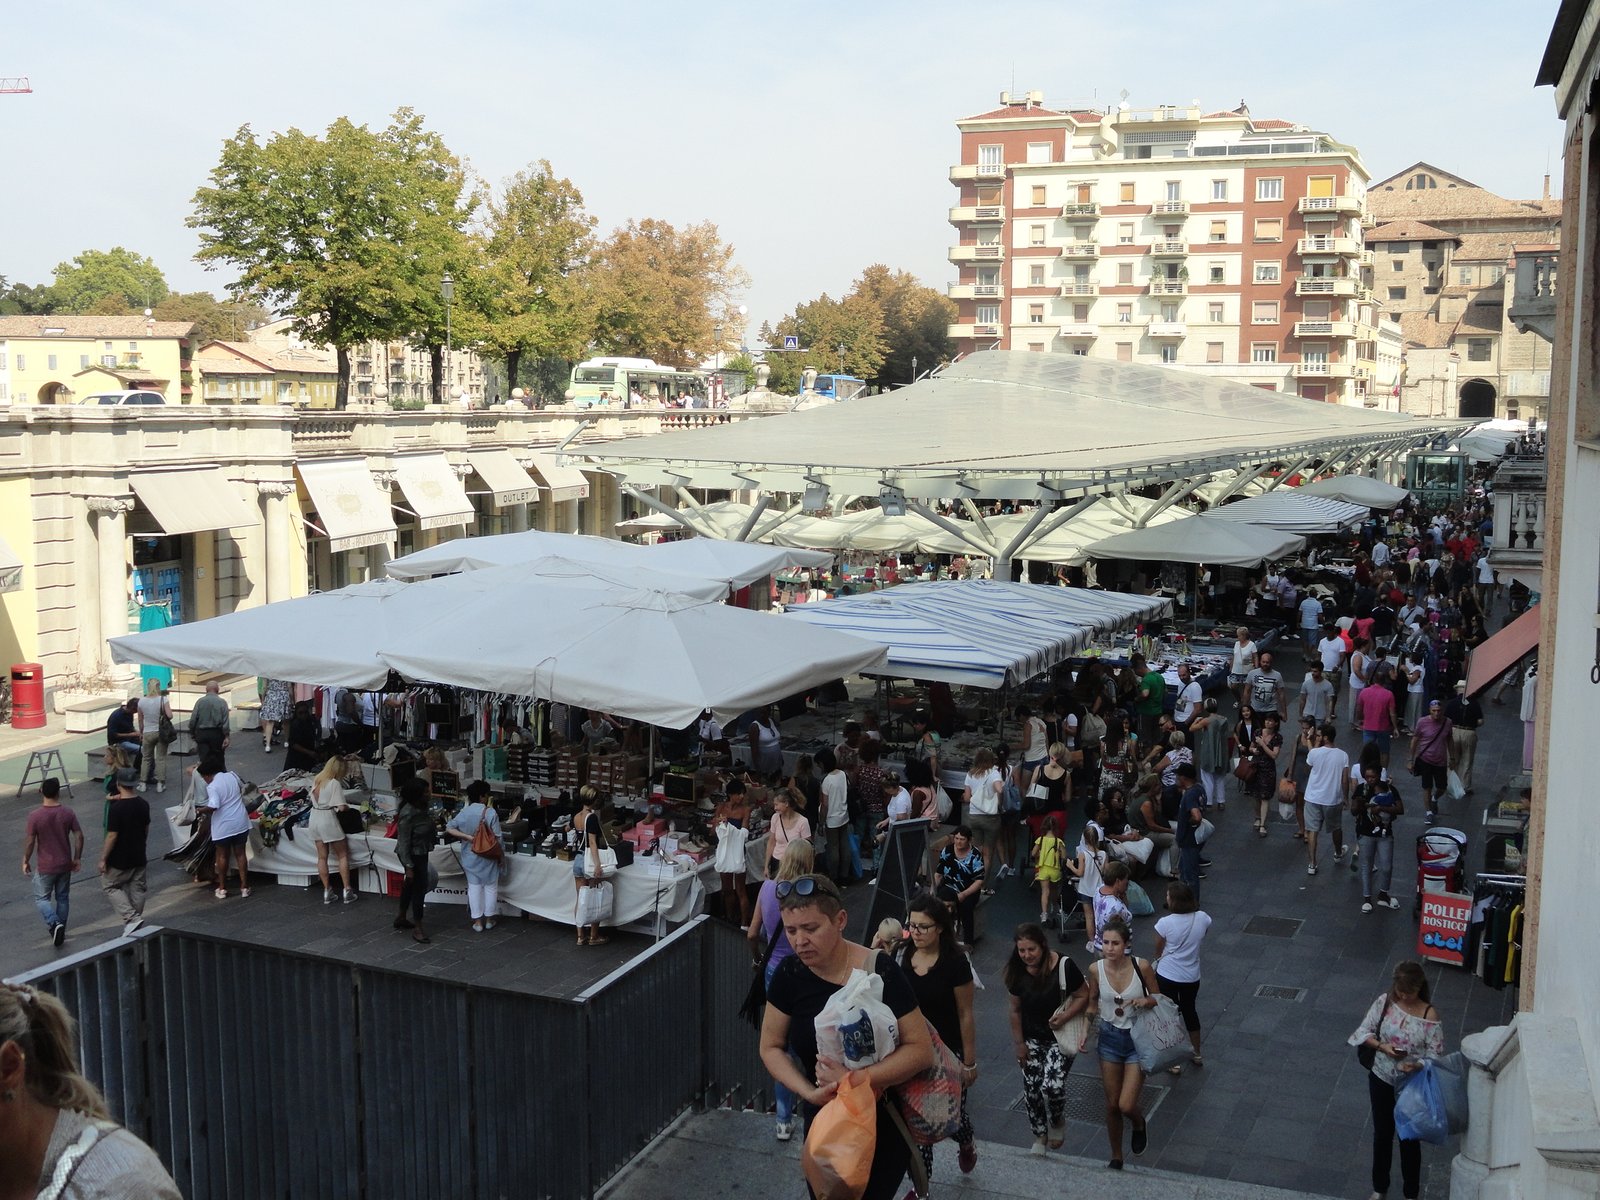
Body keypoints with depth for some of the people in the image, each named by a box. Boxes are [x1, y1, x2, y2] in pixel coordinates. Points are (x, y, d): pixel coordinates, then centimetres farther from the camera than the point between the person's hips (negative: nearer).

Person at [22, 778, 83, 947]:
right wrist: (77, 858, 8)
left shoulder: (35, 816, -17)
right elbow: (79, 837, -5)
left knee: (42, 898, 12)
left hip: (45, 867, -3)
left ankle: (54, 923, -9)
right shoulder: (68, 813, -8)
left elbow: (30, 842, -12)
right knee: (62, 898, 17)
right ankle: (61, 930, 25)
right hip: (65, 865, 3)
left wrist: (26, 861, 4)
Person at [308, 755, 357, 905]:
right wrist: (347, 806, 3)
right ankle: (347, 891, 4)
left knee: (322, 857, 12)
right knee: (343, 856, 5)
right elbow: (341, 807, -20)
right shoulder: (335, 783, -16)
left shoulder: (316, 779, 6)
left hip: (315, 818, 7)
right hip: (328, 819, -7)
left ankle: (327, 892, 16)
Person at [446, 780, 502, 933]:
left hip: (470, 856, 3)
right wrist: (501, 854, -3)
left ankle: (477, 921, 12)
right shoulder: (490, 812, -16)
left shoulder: (464, 812, -4)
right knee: (490, 886, 12)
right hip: (488, 856, -3)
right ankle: (489, 919, 19)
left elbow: (449, 829, -7)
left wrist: (468, 837, -11)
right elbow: (496, 837, -14)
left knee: (474, 886, 10)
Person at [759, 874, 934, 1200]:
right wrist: (809, 1092, -20)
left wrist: (854, 1079, -30)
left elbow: (921, 1050, -22)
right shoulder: (790, 974, -12)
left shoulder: (880, 972, -24)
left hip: (884, 1124, -4)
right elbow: (771, 1047, -4)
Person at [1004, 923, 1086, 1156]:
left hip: (1060, 1038, -3)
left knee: (1052, 1086, -18)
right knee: (1032, 1090, 5)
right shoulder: (1018, 972, -9)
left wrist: (1067, 1015, -24)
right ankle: (1040, 1138, 28)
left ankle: (1058, 1121, 16)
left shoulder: (1064, 966, -20)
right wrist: (1019, 1043, 3)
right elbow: (1016, 1010, 1)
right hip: (1031, 1039, 3)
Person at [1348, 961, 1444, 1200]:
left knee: (1409, 1138, 13)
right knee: (1382, 1134, 18)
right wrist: (1382, 1046, -21)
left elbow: (1435, 1056, -16)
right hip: (1382, 1079, 2)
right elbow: (1364, 1032, -3)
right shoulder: (1384, 1002, -12)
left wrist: (1416, 1066, -35)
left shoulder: (1430, 1015, -19)